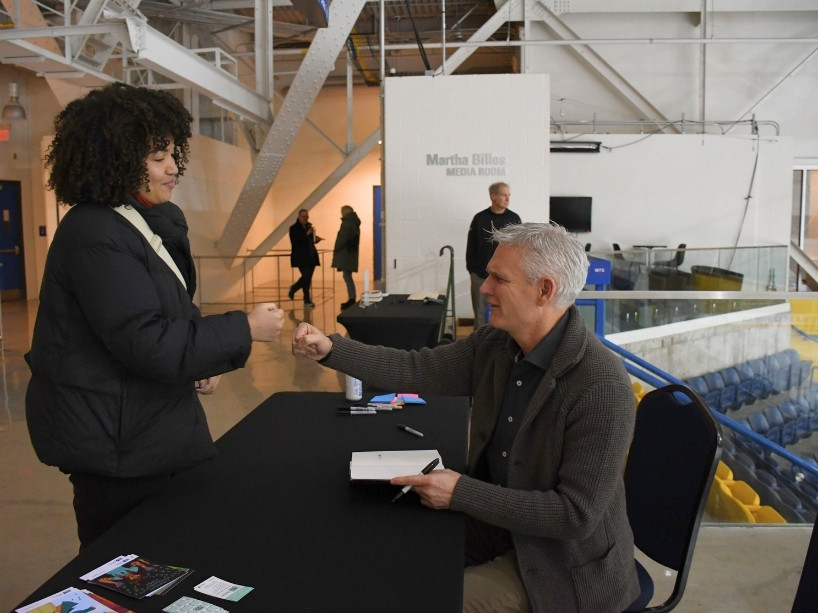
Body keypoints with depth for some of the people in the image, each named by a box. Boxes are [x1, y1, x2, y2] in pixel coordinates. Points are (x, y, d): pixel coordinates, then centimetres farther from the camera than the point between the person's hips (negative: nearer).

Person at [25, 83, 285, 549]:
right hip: (113, 436, -9)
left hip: (149, 420, 9)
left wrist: (203, 358, -2)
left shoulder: (160, 220, 8)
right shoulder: (94, 236, -21)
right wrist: (244, 331, -20)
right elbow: (145, 342, -26)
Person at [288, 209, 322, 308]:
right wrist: (306, 234, -23)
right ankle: (307, 301, -2)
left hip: (311, 257, 7)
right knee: (306, 277, -13)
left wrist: (316, 239, -2)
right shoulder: (294, 228, -6)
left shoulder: (309, 226, 12)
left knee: (307, 278, 6)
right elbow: (294, 241, -18)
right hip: (301, 257, -7)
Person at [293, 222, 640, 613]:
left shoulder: (602, 387, -28)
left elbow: (577, 514, -27)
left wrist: (461, 493, -27)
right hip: (496, 526, 6)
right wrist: (330, 349, -13)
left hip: (562, 562, -6)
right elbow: (416, 369, -2)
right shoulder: (495, 343, -6)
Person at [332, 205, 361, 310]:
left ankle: (352, 299, -9)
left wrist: (336, 249, -6)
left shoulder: (347, 223, -15)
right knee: (348, 276, 13)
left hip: (346, 253, -10)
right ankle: (351, 299, 16)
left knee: (347, 276, -8)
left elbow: (342, 239, -20)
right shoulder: (354, 223, 16)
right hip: (351, 253, 10)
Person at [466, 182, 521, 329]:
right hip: (481, 276, 0)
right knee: (480, 312, 7)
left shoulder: (514, 219, 2)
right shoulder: (480, 218, -1)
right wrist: (471, 270, 2)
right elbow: (471, 247, 4)